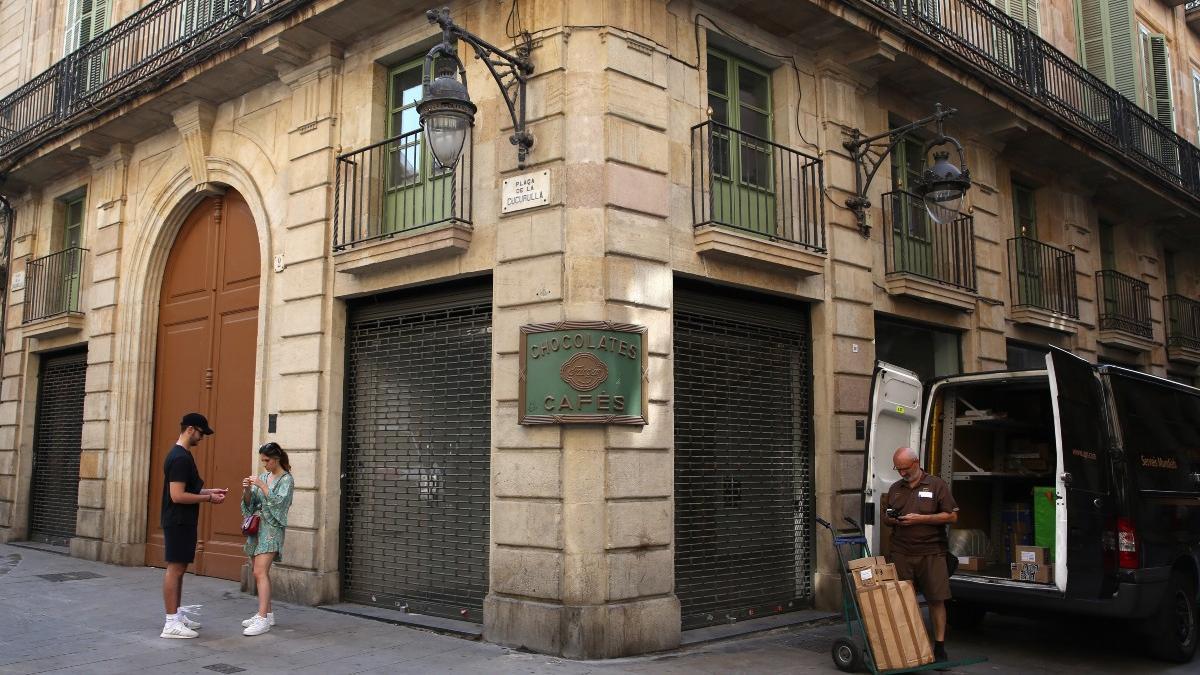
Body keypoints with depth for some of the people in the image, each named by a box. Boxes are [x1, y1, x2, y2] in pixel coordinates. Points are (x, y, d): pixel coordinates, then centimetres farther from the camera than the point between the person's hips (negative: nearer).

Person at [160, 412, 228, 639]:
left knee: (179, 568, 15)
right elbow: (177, 496, -24)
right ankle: (171, 623, -3)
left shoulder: (182, 455, 14)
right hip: (178, 522, -10)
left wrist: (209, 491, 12)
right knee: (175, 568, -6)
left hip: (183, 521, 10)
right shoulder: (180, 458, -19)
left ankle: (177, 614, 23)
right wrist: (208, 498, -15)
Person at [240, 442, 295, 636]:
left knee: (260, 572, -17)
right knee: (258, 572, 11)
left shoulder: (286, 479, -5)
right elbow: (250, 504, 13)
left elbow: (279, 501, -17)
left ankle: (262, 619, -21)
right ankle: (267, 613, 21)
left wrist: (262, 485, -20)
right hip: (256, 526, 7)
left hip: (271, 529, -7)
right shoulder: (263, 476, 13)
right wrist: (247, 490, -6)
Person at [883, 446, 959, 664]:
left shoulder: (936, 485, 2)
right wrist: (892, 520, -1)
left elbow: (952, 516, -3)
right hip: (901, 553, 4)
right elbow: (885, 517, 24)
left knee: (936, 599, -2)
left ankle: (939, 647, 6)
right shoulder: (895, 488, 15)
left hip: (931, 553, -3)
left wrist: (920, 519, -12)